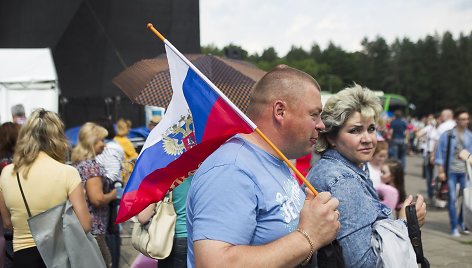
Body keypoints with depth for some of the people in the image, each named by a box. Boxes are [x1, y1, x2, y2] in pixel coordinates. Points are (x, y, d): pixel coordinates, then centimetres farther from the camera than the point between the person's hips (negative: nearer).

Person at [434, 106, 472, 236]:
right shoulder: (447, 135, -3)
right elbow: (440, 152, 0)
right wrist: (440, 171, -3)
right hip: (451, 171, -3)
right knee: (452, 199, 0)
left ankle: (461, 222, 23)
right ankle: (454, 227, 8)